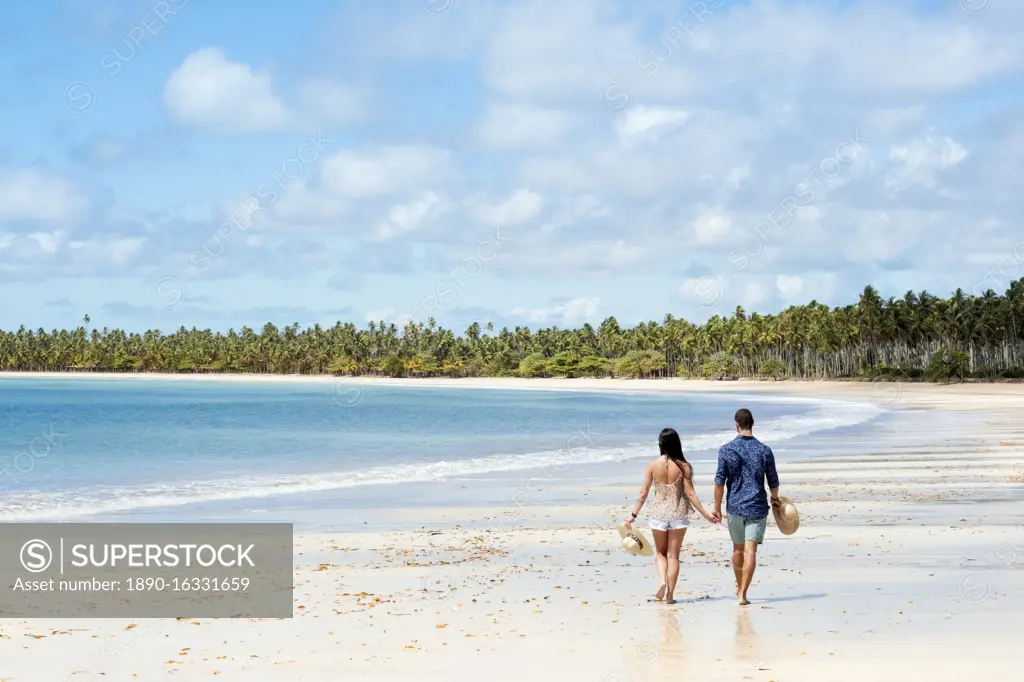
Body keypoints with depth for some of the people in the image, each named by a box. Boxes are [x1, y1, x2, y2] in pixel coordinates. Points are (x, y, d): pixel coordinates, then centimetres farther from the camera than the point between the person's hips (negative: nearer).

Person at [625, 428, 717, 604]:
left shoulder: (652, 465, -6)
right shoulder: (683, 467, -8)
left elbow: (643, 492, -4)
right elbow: (690, 493, -8)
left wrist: (633, 515, 4)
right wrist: (705, 514, -1)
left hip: (659, 512, 0)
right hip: (678, 513, 0)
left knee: (660, 553, 18)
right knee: (673, 555, 9)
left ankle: (662, 581, -7)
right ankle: (670, 595, 8)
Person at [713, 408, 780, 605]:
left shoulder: (726, 450, -6)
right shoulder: (764, 450, -3)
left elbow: (719, 482, -7)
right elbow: (773, 481, 5)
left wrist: (717, 508, 2)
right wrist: (775, 498, 26)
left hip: (734, 507, 1)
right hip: (757, 507, -1)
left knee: (738, 549, 18)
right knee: (750, 551, -4)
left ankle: (739, 587, 35)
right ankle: (742, 594, -11)